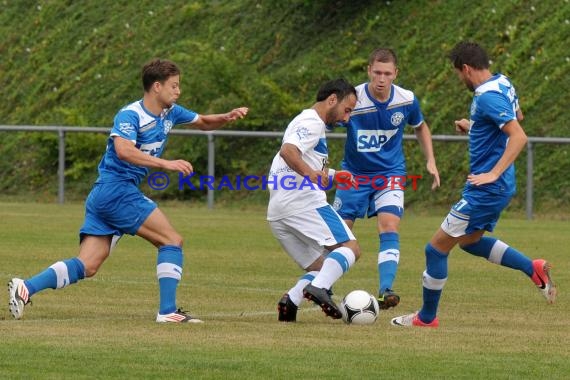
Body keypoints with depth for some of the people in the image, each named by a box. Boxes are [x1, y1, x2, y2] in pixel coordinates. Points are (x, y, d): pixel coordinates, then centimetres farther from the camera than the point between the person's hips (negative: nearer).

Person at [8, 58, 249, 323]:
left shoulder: (169, 113, 14)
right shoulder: (130, 115, -13)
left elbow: (203, 123, 29)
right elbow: (123, 150, -30)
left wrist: (227, 118, 9)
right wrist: (166, 164, -35)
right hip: (117, 190, -9)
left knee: (87, 267, 0)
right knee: (172, 240, -6)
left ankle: (26, 288, -10)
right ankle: (168, 311, -10)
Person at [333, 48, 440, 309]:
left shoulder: (407, 100, -10)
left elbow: (420, 127, 13)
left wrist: (431, 162, 5)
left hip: (390, 173, 1)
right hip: (354, 175, -1)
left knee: (389, 228, -21)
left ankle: (385, 290, -27)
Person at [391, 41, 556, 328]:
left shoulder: (488, 97, -23)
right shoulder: (503, 84, 7)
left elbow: (519, 136, -30)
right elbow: (517, 116, 27)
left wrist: (493, 173, -31)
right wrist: (474, 127, 25)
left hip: (486, 190, -10)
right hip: (500, 188, 10)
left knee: (437, 248, -1)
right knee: (469, 241, 27)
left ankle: (426, 318, 9)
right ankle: (534, 269, 17)